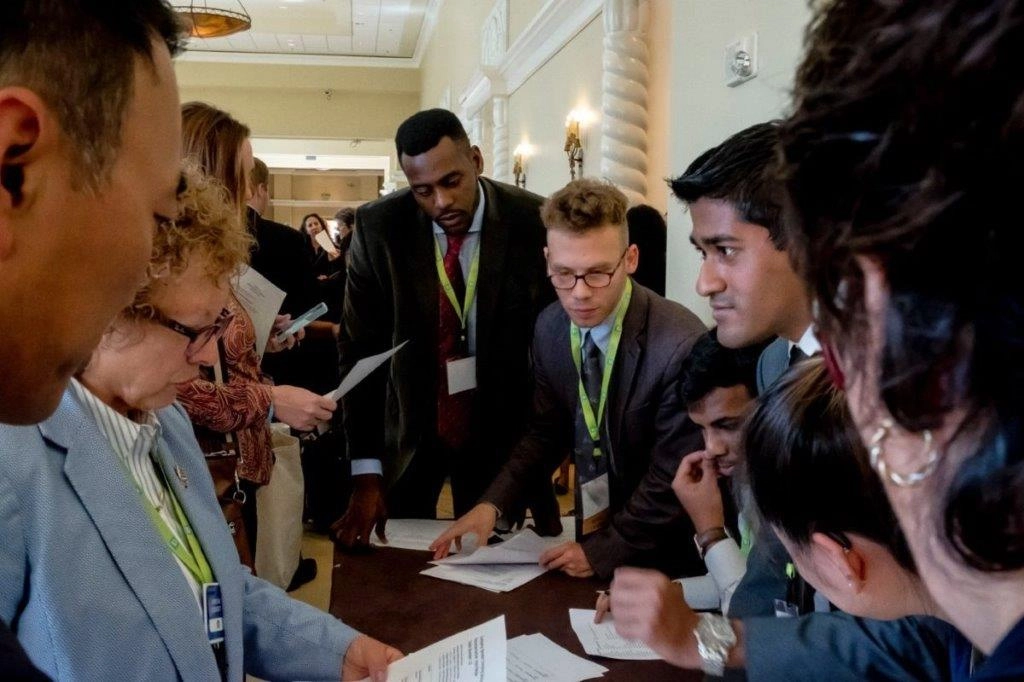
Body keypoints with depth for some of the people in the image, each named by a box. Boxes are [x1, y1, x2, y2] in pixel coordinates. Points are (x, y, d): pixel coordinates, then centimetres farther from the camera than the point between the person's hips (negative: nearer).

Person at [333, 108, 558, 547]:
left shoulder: (535, 222, -14)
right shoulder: (378, 227, -13)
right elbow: (360, 347, -10)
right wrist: (365, 477, -14)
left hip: (501, 429, 0)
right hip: (409, 426, 1)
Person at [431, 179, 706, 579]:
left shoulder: (680, 345, -24)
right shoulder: (549, 328, -5)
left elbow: (675, 477, -17)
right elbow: (546, 432, 5)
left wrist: (601, 551, -15)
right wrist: (492, 505, -7)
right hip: (590, 528, 4)